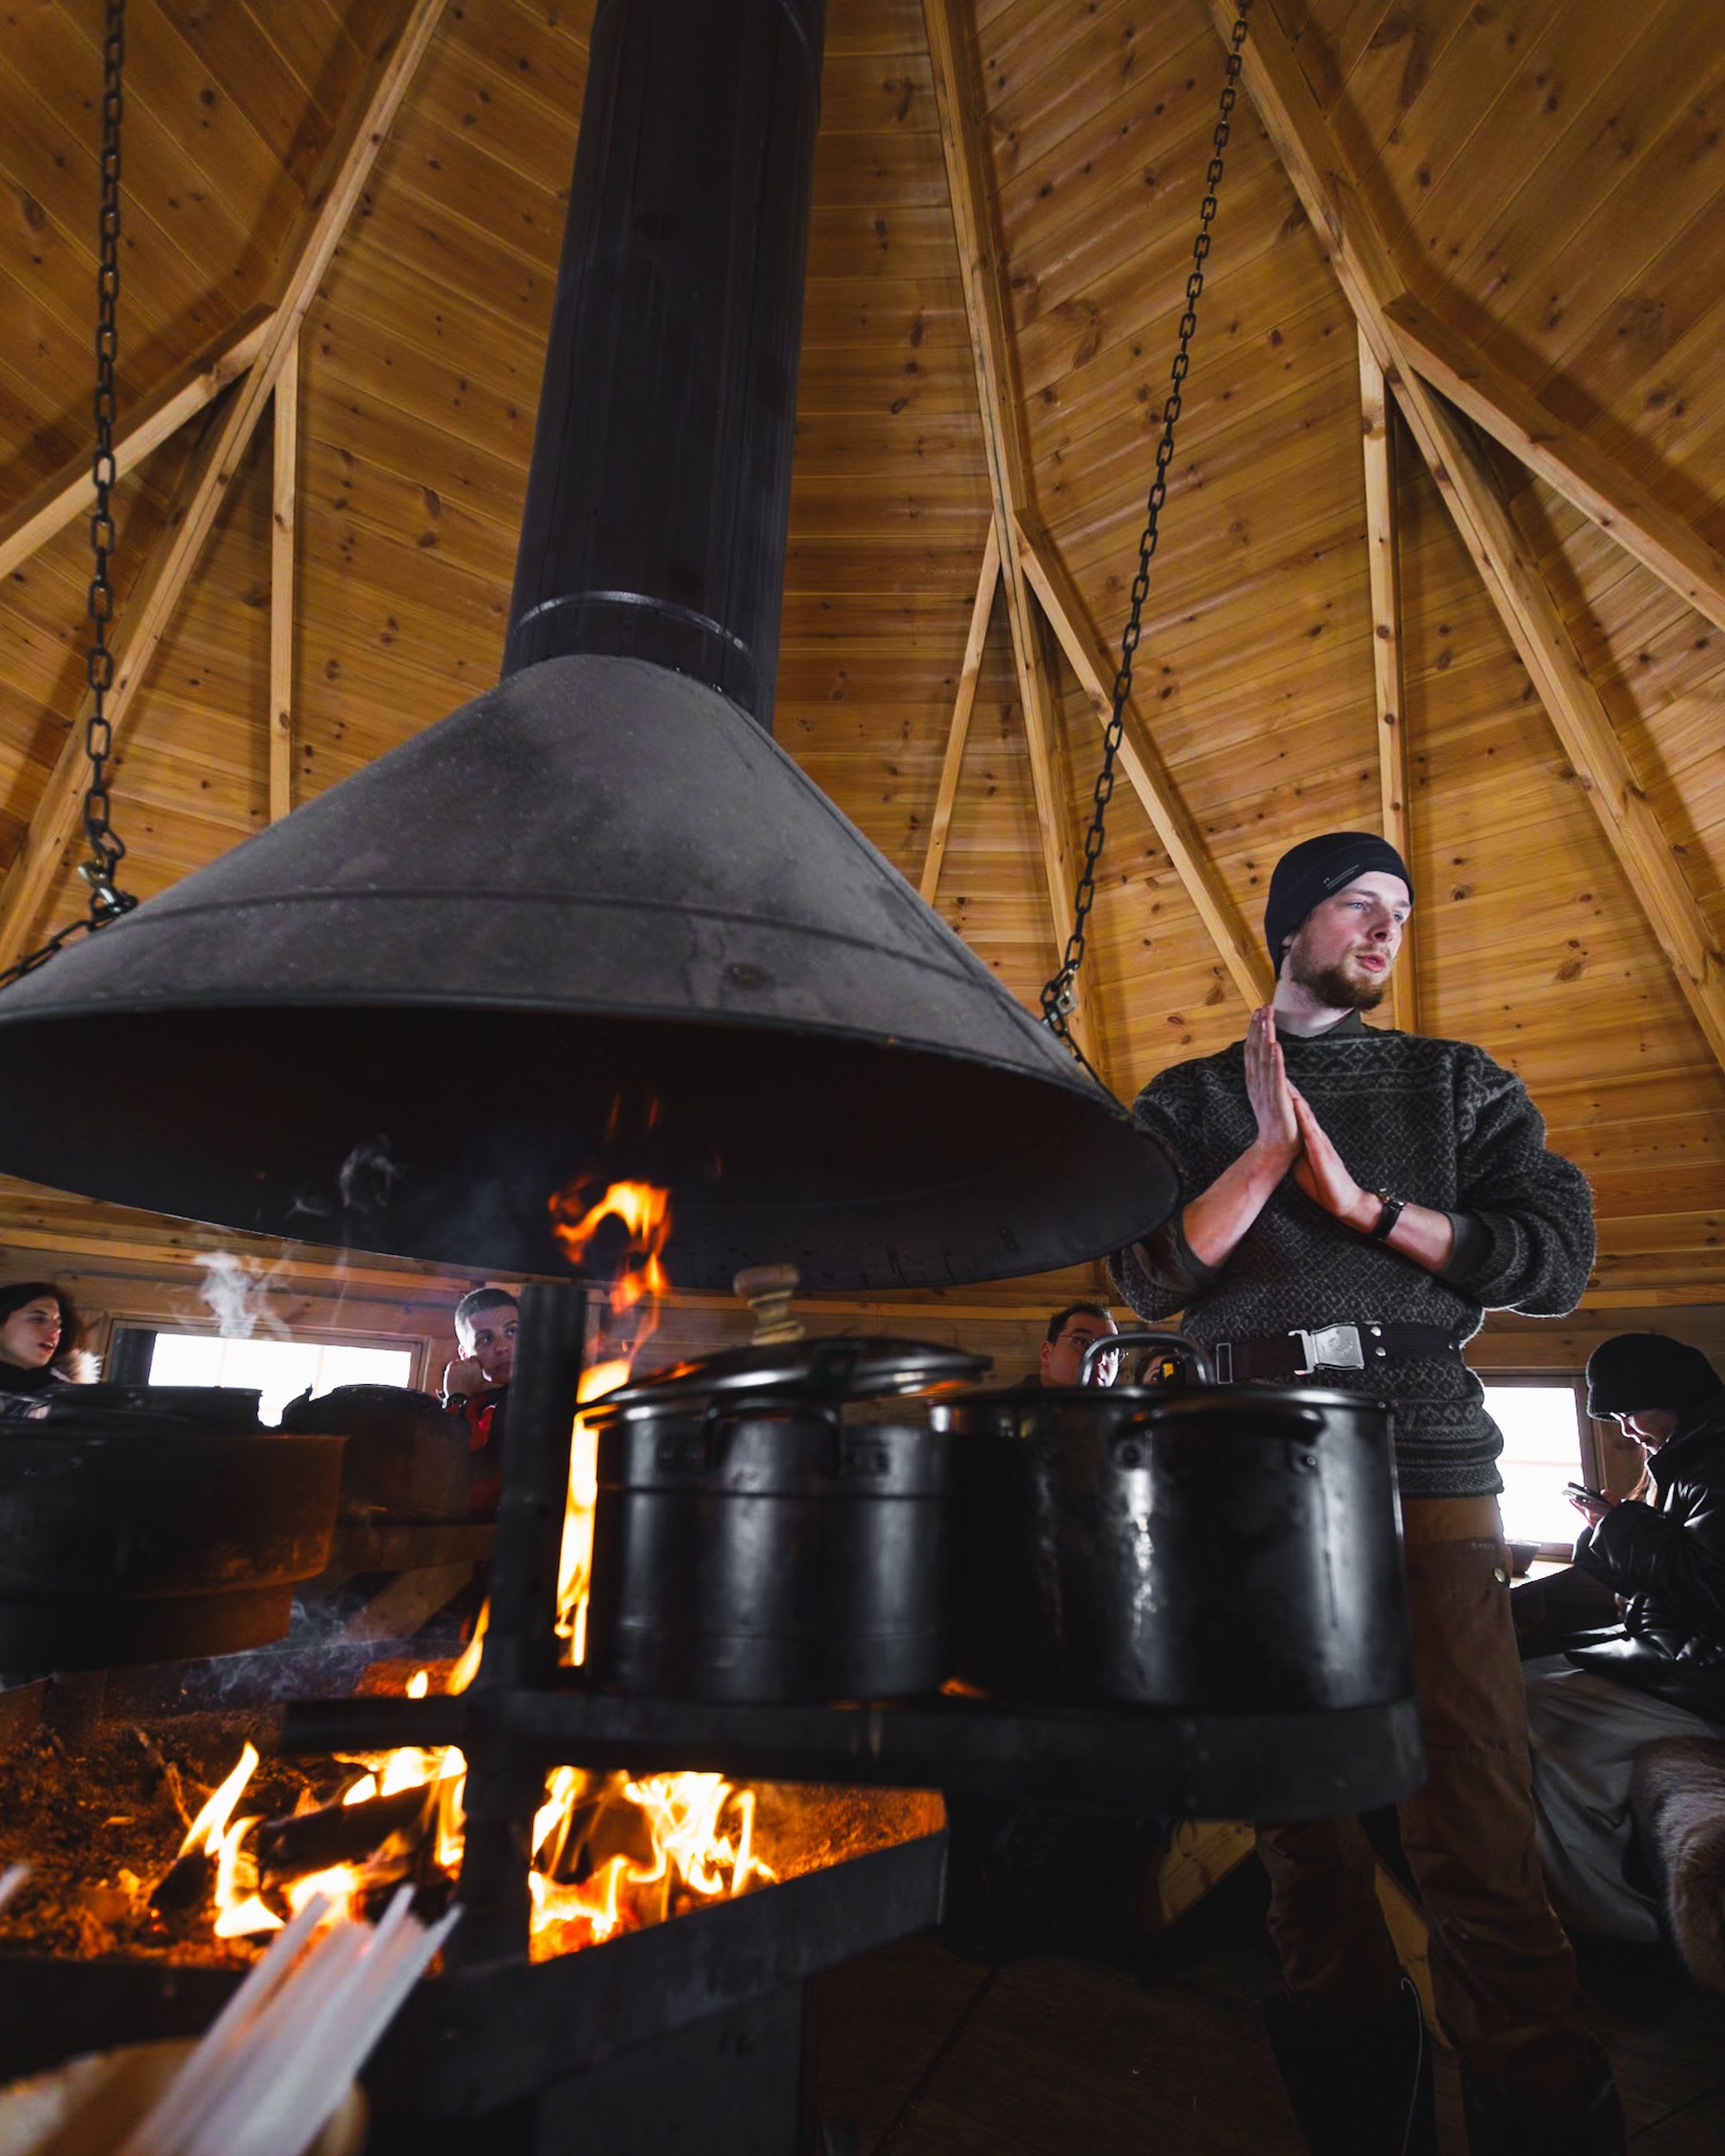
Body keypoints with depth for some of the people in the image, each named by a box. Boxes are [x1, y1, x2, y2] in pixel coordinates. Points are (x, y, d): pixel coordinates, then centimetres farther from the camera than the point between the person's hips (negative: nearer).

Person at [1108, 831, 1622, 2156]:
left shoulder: (1459, 1083, 16)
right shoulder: (1192, 1100, 14)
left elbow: (1560, 1259, 5)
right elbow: (1152, 1280, 2)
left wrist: (1365, 1202, -5)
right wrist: (1266, 1153, -8)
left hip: (1424, 1450, 0)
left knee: (1478, 1842, -7)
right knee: (1306, 1823, 7)